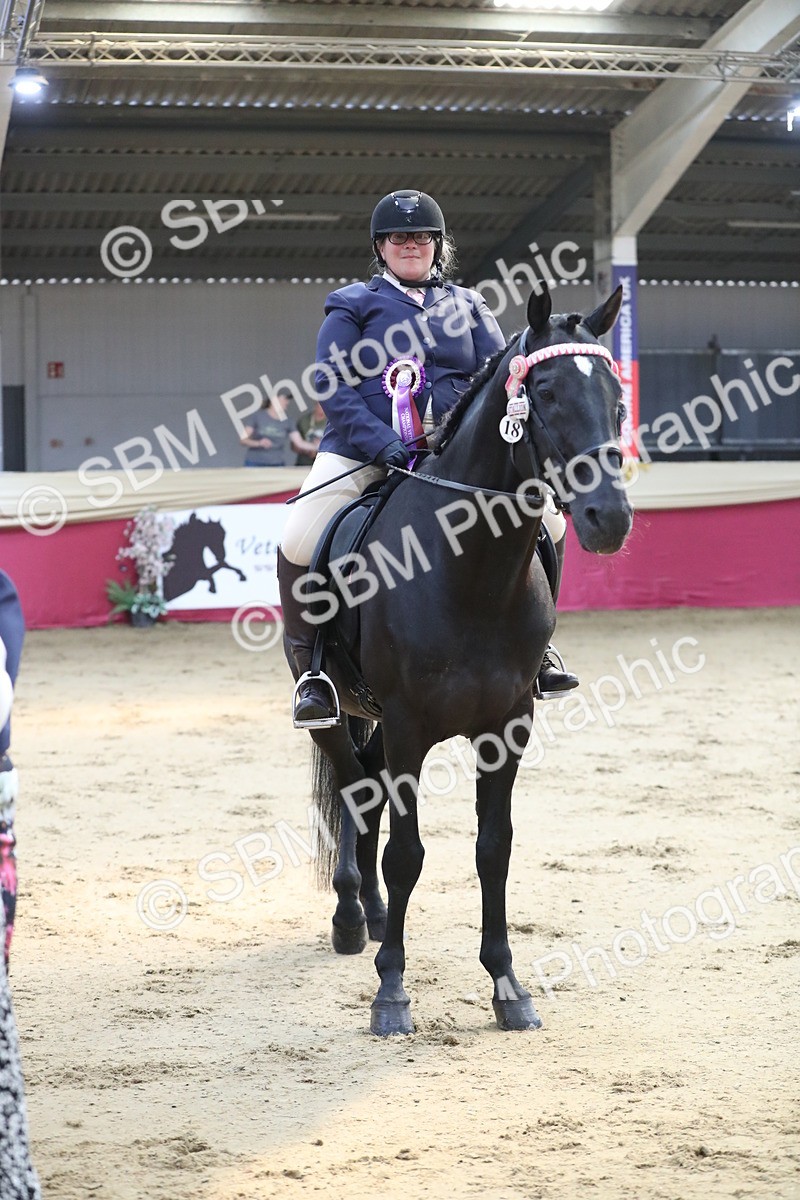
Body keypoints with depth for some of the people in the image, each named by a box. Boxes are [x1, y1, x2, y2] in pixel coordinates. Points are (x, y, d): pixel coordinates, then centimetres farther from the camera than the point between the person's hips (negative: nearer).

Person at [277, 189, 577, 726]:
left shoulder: (468, 306, 15)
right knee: (299, 542, -24)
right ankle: (311, 666, -5)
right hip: (362, 450, -2)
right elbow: (335, 387, -5)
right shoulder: (353, 306, 7)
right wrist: (385, 444, -21)